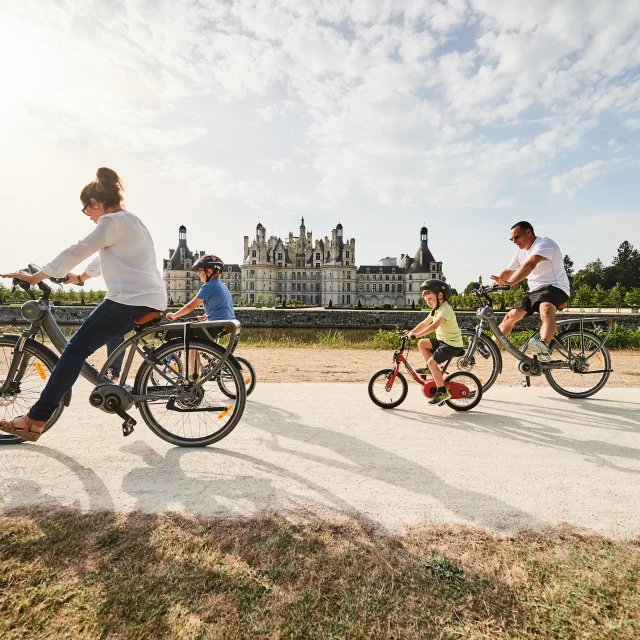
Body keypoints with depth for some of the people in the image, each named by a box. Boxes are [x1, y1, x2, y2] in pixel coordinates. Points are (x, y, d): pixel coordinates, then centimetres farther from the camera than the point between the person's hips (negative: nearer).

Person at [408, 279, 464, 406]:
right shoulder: (436, 309, 12)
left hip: (452, 344, -10)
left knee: (432, 362, -17)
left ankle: (443, 392, -9)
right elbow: (425, 323, 12)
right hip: (442, 340, 10)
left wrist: (416, 335, -39)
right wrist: (411, 332, 0)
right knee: (422, 343, 3)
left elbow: (434, 326, -36)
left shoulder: (445, 310, -21)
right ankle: (431, 369, 15)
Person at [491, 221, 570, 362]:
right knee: (511, 316, 2)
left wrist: (510, 283, -45)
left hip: (554, 288, -8)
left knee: (546, 309, -39)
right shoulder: (521, 252, 13)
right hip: (534, 291, 8)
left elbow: (530, 265, -32)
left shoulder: (544, 243, -14)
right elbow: (507, 272, 18)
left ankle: (544, 347, -62)